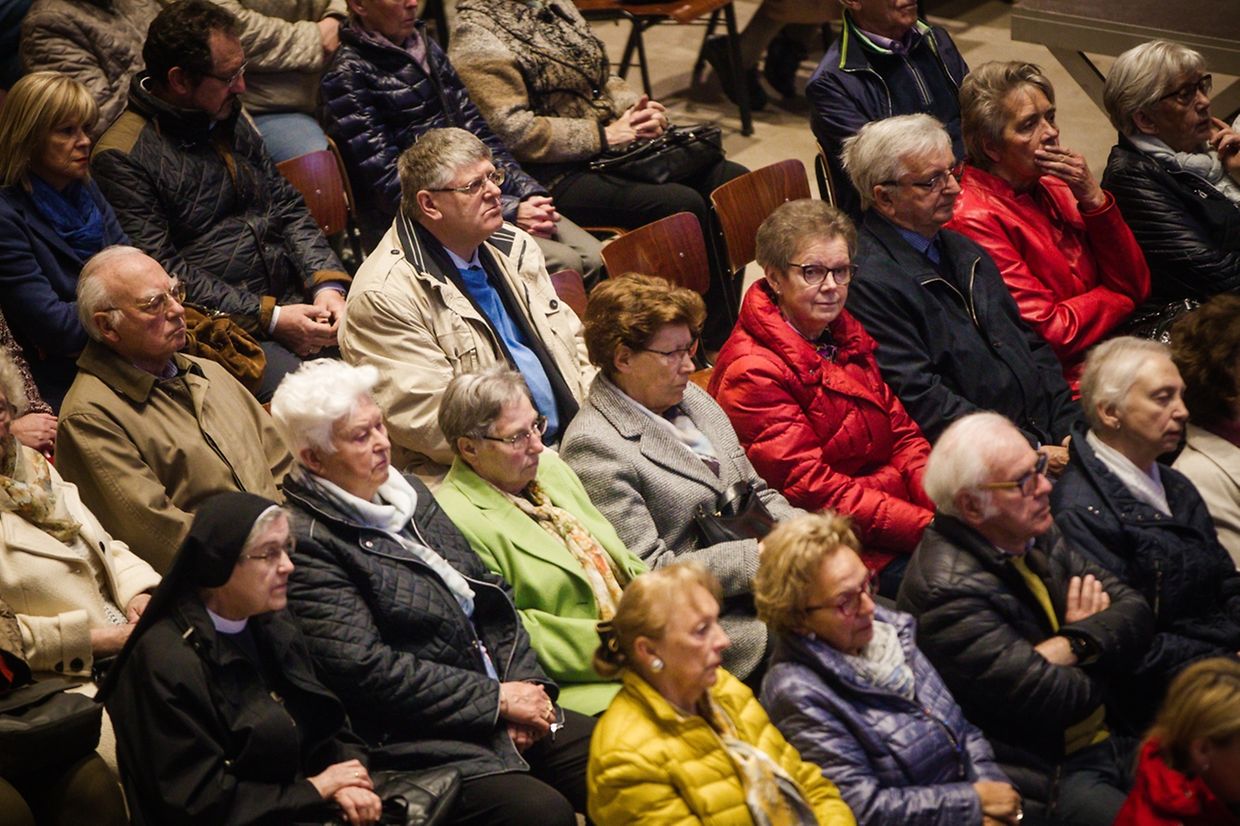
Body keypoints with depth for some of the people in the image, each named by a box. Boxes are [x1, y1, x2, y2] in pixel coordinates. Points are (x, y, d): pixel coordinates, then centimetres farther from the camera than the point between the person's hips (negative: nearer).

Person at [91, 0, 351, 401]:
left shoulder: (230, 120, 16)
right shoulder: (122, 157, -7)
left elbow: (288, 206, 17)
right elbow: (162, 270, -12)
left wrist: (328, 284, -1)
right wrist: (269, 318, -16)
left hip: (297, 301, 7)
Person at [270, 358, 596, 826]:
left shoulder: (406, 491, 16)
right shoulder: (307, 542, -11)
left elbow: (492, 599, 18)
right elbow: (367, 670, -17)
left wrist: (523, 684, 0)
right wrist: (496, 699, -14)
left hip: (500, 715, 8)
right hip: (421, 742, -8)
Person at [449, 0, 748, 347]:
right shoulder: (478, 36, -11)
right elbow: (515, 132, -19)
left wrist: (642, 109, 2)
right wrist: (603, 135, -17)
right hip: (557, 175, -9)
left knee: (733, 179, -6)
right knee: (683, 205, -26)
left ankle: (725, 328, -3)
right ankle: (715, 342, -12)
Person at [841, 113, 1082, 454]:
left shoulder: (962, 249, 18)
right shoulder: (867, 281, -12)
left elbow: (1031, 345, 21)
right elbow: (922, 401, -17)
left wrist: (1071, 426, 5)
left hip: (1046, 433, 9)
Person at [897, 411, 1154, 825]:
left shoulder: (1037, 535, 7)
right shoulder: (946, 588, -20)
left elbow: (1135, 612, 4)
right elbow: (1054, 698, -21)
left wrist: (1072, 644, -16)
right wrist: (1100, 644, -1)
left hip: (1107, 741, 8)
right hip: (1045, 775, -8)